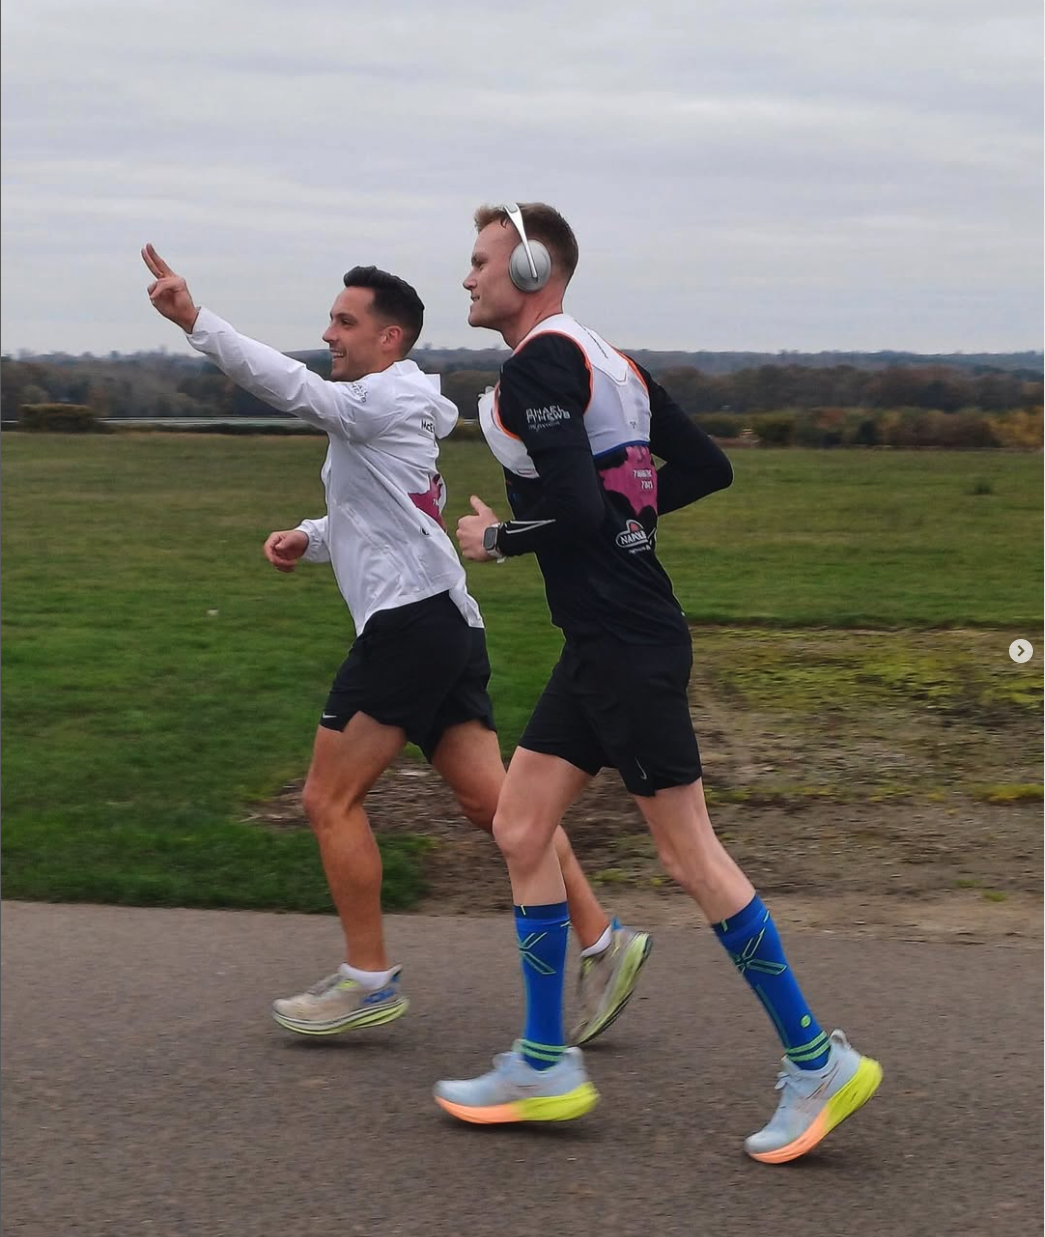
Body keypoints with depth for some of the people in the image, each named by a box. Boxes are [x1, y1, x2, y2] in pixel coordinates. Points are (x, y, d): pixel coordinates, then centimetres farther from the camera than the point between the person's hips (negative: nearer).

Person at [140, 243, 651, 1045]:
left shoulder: (391, 400, -7)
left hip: (410, 619, -10)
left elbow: (292, 387, -20)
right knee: (490, 799, 5)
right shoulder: (383, 413, 24)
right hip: (442, 626, 10)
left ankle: (369, 981, 3)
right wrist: (309, 539, 13)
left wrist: (194, 321, -24)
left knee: (331, 800, -3)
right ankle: (602, 941, 2)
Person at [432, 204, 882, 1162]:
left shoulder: (539, 363, -14)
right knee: (521, 831, 11)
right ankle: (545, 1067, 17)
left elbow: (573, 509, -24)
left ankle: (817, 1061, 5)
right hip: (607, 642, 10)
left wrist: (495, 539, -7)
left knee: (690, 855, -4)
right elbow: (707, 467, 17)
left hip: (627, 647, -10)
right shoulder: (601, 358, 16)